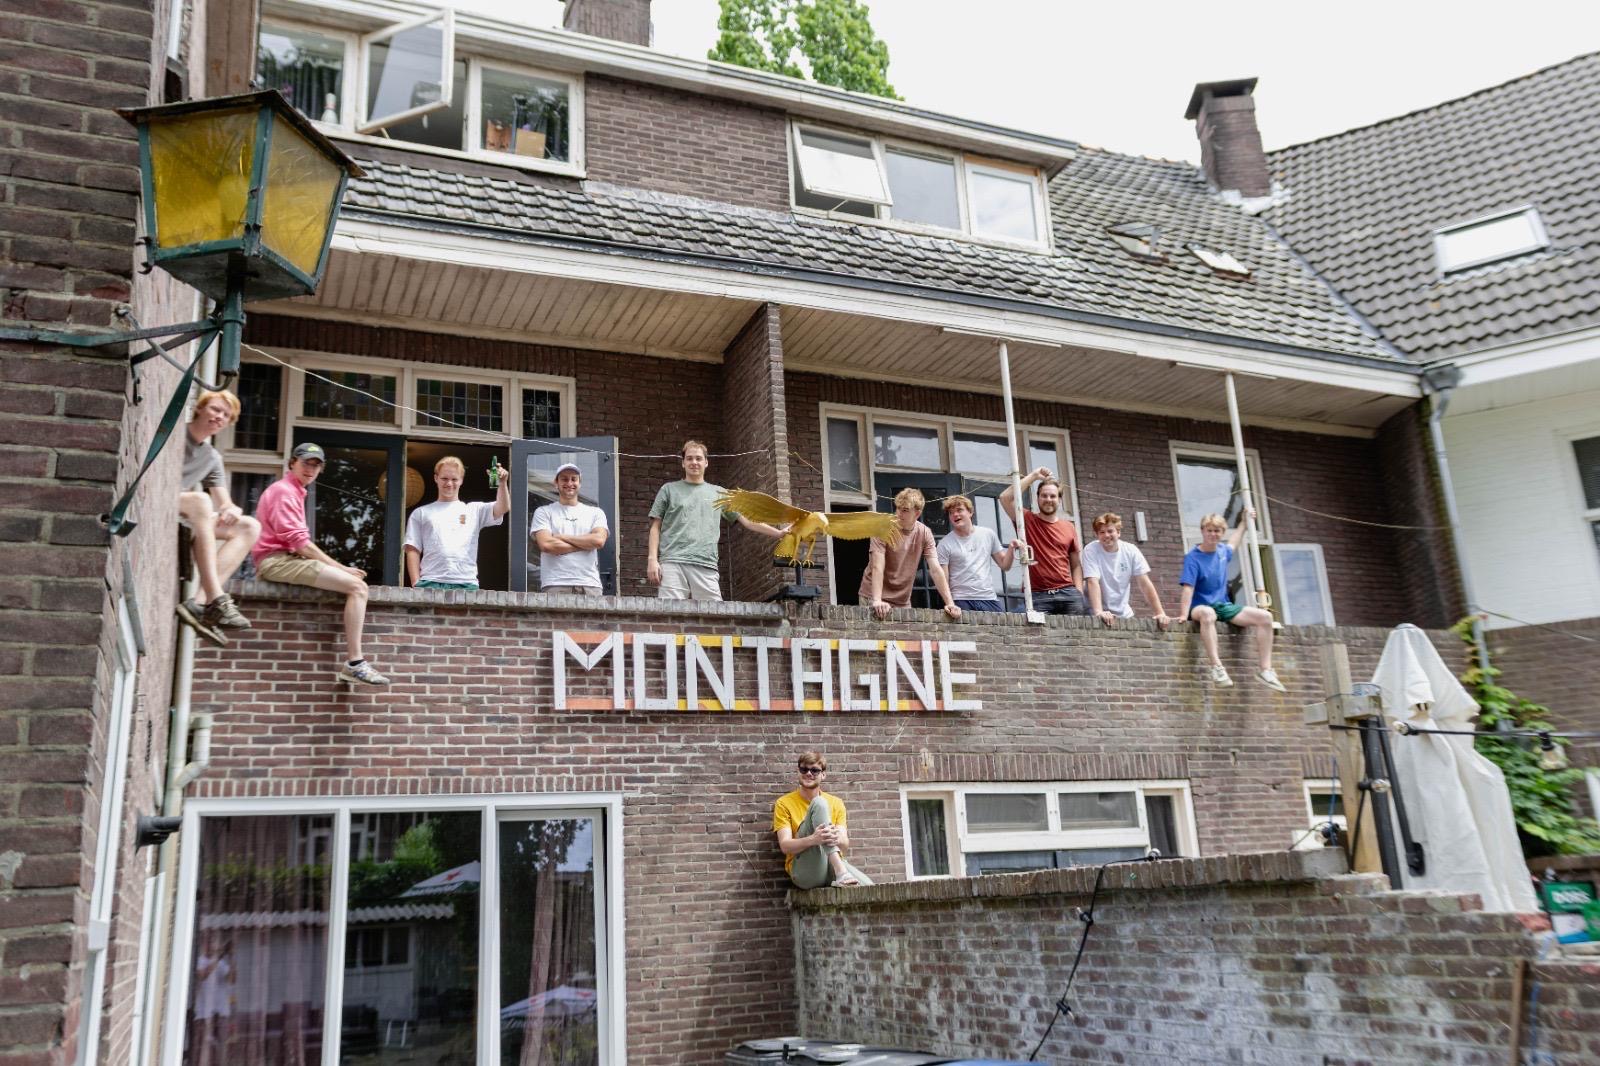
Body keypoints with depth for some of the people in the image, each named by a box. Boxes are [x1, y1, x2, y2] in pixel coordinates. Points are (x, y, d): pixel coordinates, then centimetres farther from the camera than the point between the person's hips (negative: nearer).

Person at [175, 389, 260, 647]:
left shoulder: (213, 459, 19)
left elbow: (226, 504, 13)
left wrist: (232, 509, -12)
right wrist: (173, 494, -24)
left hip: (183, 520, 7)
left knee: (250, 527, -10)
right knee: (200, 500, -34)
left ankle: (202, 603, -28)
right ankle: (216, 601, -42)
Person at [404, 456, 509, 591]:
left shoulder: (474, 510, 19)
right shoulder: (421, 513, 18)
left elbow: (502, 508, 2)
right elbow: (413, 551, 12)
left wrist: (502, 483, -15)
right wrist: (416, 584, 0)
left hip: (466, 584, 0)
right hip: (431, 583, 0)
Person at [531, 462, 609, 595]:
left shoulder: (595, 513, 17)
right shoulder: (543, 512, 12)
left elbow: (599, 540, -2)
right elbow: (546, 544, -5)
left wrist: (561, 537, -1)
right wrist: (586, 544, 0)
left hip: (590, 585, 2)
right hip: (556, 585, -2)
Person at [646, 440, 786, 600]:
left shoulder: (719, 493, 22)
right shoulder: (669, 489, 17)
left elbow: (747, 521, 19)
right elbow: (656, 527, 14)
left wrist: (780, 534, 10)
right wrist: (653, 559, -1)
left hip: (706, 567, 2)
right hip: (672, 563, -2)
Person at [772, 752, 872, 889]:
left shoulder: (836, 803, 16)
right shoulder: (784, 803, 6)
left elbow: (845, 845, 4)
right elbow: (785, 846, -7)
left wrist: (838, 840, -22)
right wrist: (813, 839, -28)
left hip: (832, 866, 2)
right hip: (803, 871, -2)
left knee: (867, 887, -33)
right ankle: (841, 873, -36)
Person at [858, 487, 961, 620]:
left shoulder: (925, 534, -5)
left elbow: (935, 569, -8)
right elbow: (877, 568, -23)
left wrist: (950, 603, -17)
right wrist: (877, 601, -35)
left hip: (903, 601, 3)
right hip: (874, 597, -3)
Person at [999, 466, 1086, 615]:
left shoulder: (1069, 527, 14)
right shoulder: (1027, 520, 8)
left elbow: (1076, 565, 16)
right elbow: (1005, 498, -8)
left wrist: (1079, 593, 2)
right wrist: (1034, 476, -3)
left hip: (1067, 592, 3)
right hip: (1038, 595, -3)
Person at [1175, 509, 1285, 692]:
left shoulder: (1222, 551, 8)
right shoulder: (1193, 558, -13)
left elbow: (1232, 544, 35)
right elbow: (1188, 588, -23)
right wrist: (1183, 615, -32)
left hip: (1223, 605, 7)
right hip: (1201, 606, -7)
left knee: (1265, 617, -11)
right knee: (1207, 613, -44)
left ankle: (1265, 670, -11)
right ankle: (1217, 667, -46)